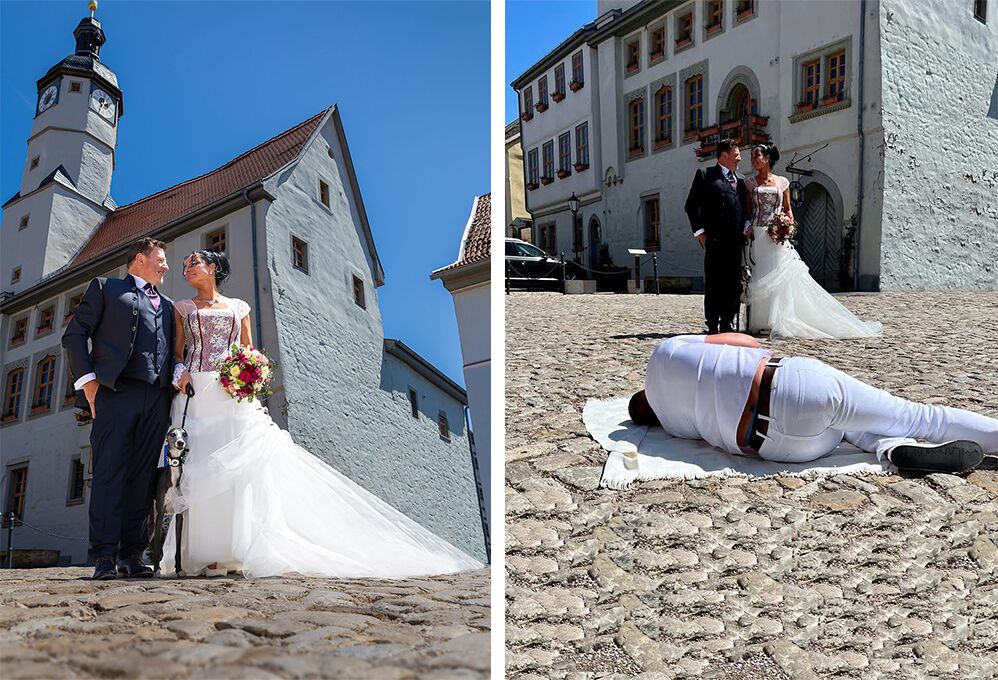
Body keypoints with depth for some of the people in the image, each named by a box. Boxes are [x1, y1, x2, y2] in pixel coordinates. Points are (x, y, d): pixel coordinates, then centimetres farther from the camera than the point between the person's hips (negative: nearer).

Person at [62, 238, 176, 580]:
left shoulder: (167, 305, 29)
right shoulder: (105, 287, 16)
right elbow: (74, 334, 7)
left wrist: (175, 382, 4)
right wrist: (88, 381, -4)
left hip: (157, 398, 4)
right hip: (115, 391, -4)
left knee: (143, 478, 0)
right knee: (109, 472, -9)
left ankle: (132, 554, 1)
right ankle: (104, 557, -9)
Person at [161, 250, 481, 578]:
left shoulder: (237, 307, 19)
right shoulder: (183, 308, 19)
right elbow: (177, 351, 13)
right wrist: (180, 371, -9)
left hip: (235, 395, 0)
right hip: (197, 394, 0)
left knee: (246, 462, -14)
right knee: (203, 471, -10)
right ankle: (210, 553, -10)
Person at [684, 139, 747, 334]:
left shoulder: (740, 182, 22)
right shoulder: (706, 175, 4)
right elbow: (691, 205, -1)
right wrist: (700, 231, -8)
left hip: (736, 240, 6)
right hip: (715, 240, -6)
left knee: (734, 284, 5)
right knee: (713, 283, -4)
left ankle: (727, 324, 11)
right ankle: (712, 326, 0)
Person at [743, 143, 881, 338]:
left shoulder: (782, 182, 9)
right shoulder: (750, 183, 10)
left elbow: (788, 209, 12)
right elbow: (747, 210, 8)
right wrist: (747, 226, -10)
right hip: (757, 236, 0)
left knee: (781, 276, -6)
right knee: (759, 279, -2)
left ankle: (780, 322, -2)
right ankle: (759, 322, 2)